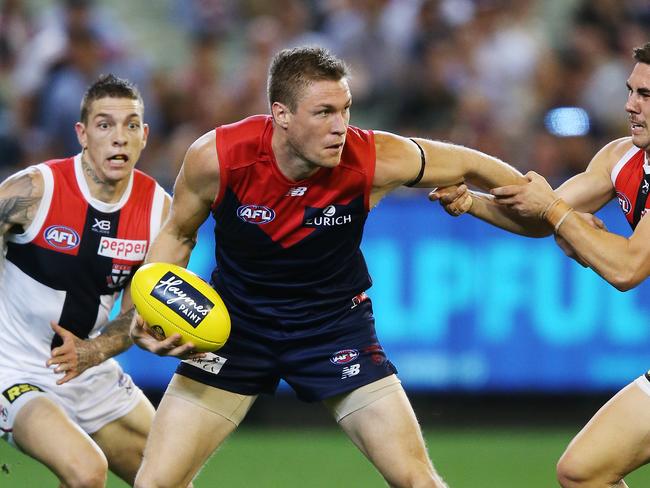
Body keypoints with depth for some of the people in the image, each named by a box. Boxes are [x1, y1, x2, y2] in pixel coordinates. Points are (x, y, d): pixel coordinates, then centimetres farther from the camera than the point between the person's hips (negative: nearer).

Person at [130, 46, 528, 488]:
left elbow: (469, 164, -6)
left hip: (336, 323, 0)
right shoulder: (217, 157, -23)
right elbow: (178, 233, -3)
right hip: (237, 323, 0)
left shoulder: (374, 160, -24)